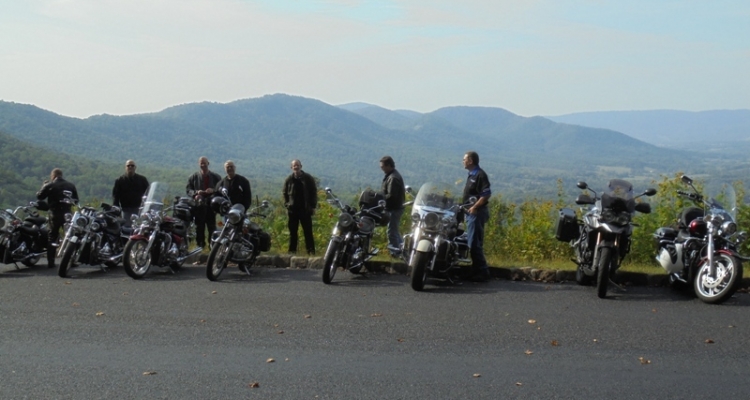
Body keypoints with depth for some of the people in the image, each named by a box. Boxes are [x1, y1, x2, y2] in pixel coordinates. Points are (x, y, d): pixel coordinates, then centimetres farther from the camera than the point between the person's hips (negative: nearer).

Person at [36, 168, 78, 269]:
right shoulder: (71, 185, 8)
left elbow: (39, 196, 0)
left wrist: (44, 186, 14)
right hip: (68, 214, 3)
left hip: (55, 214, -2)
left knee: (52, 237, 4)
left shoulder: (50, 185, -4)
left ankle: (50, 262, 1)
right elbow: (76, 199, 13)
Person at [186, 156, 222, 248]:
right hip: (199, 205, 0)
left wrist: (213, 190, -11)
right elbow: (188, 189, 8)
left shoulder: (215, 177, 12)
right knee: (199, 227, 1)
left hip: (211, 204, 0)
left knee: (212, 227, -2)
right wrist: (196, 193, -12)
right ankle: (200, 245, 7)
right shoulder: (193, 177, 12)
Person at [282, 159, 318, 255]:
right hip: (292, 210, 2)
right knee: (292, 232, 6)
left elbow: (314, 192, 4)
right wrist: (287, 205, 4)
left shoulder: (308, 178, 1)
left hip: (305, 210, -2)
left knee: (308, 232, 0)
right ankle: (292, 250, 12)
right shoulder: (289, 180, 4)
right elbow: (284, 193, 15)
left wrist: (313, 206, -1)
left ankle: (311, 250, 2)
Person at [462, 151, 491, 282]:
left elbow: (487, 194, -21)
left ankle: (482, 272, -7)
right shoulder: (471, 174, 17)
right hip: (471, 212, 10)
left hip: (476, 213, -10)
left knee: (474, 244, -11)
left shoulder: (480, 175, -13)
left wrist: (474, 207, -24)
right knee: (474, 243, 13)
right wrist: (467, 207, 14)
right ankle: (477, 271, 20)